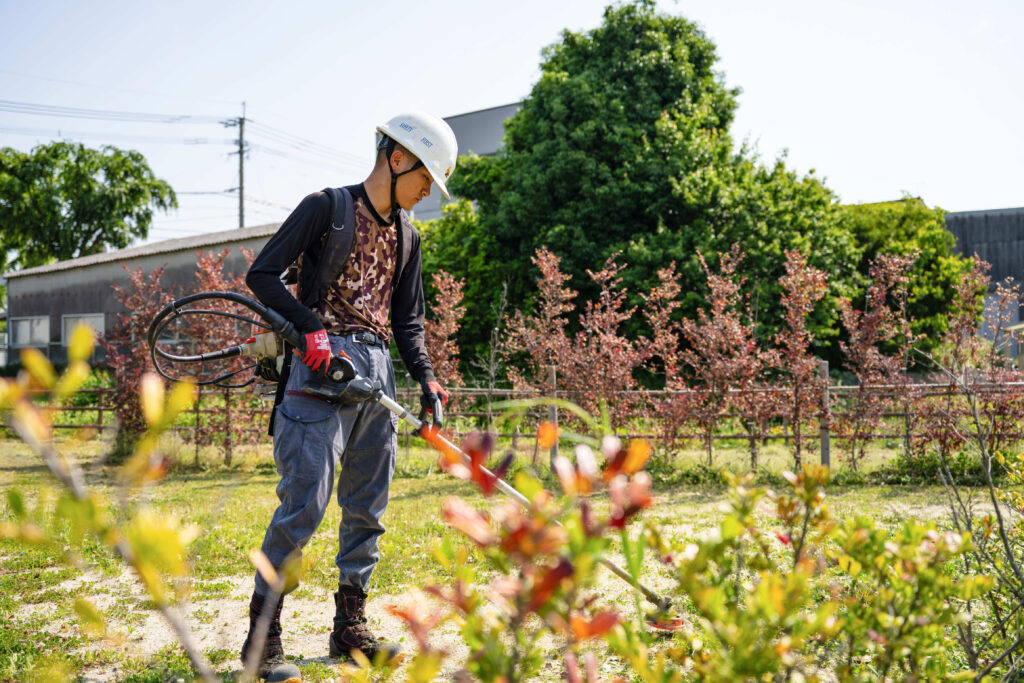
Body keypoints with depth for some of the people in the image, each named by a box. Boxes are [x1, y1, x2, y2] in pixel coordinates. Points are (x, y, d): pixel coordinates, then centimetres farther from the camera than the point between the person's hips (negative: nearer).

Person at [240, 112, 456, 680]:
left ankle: (350, 628, 21)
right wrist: (310, 327, -18)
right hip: (322, 366, -7)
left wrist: (425, 377, 4)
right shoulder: (326, 207, -1)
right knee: (304, 501, -10)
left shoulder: (406, 235, 19)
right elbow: (262, 274, -6)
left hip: (378, 372, 7)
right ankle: (262, 633, 2)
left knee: (367, 506, 9)